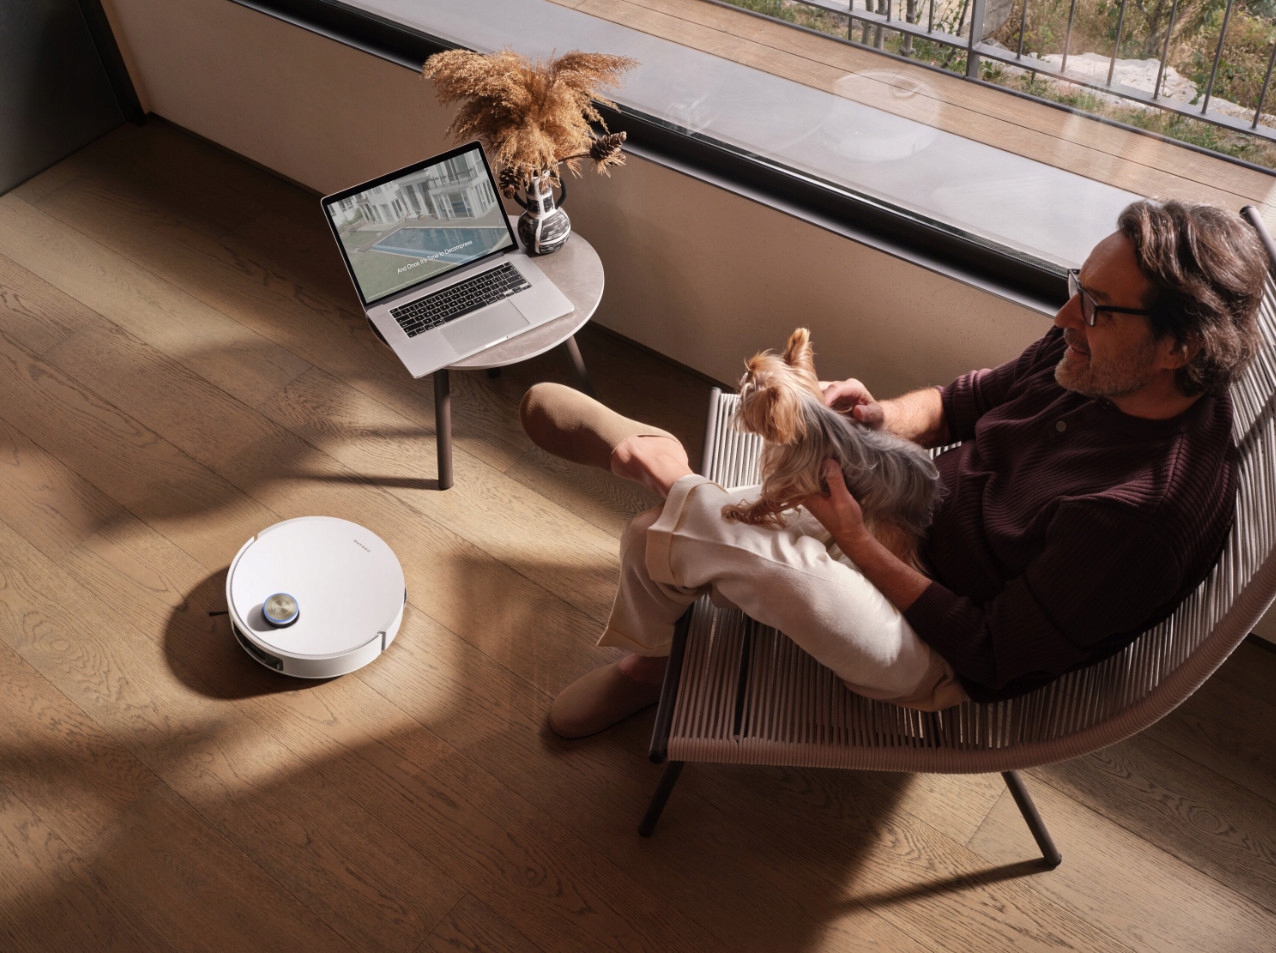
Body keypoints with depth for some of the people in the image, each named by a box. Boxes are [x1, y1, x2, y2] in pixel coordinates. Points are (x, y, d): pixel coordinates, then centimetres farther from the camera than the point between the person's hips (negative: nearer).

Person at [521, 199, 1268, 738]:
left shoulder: (1153, 510, -33)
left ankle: (664, 467, 10)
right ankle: (650, 665, 35)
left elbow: (992, 658, -25)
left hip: (945, 660, -7)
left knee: (677, 539, -25)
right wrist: (883, 417, -14)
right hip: (920, 508, 7)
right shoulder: (1093, 353, -11)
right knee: (653, 536, 4)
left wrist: (857, 542, -22)